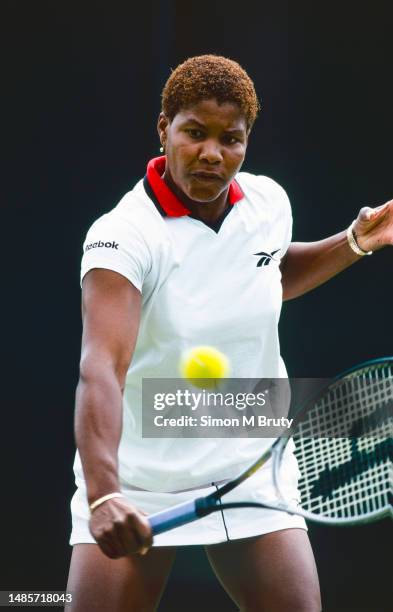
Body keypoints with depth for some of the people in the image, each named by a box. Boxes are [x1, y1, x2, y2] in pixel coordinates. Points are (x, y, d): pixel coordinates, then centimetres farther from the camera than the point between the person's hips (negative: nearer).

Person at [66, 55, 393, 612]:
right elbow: (101, 369, -35)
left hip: (252, 473, 4)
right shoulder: (123, 236, -21)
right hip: (134, 482, -4)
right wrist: (103, 495, -48)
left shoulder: (269, 203, -2)